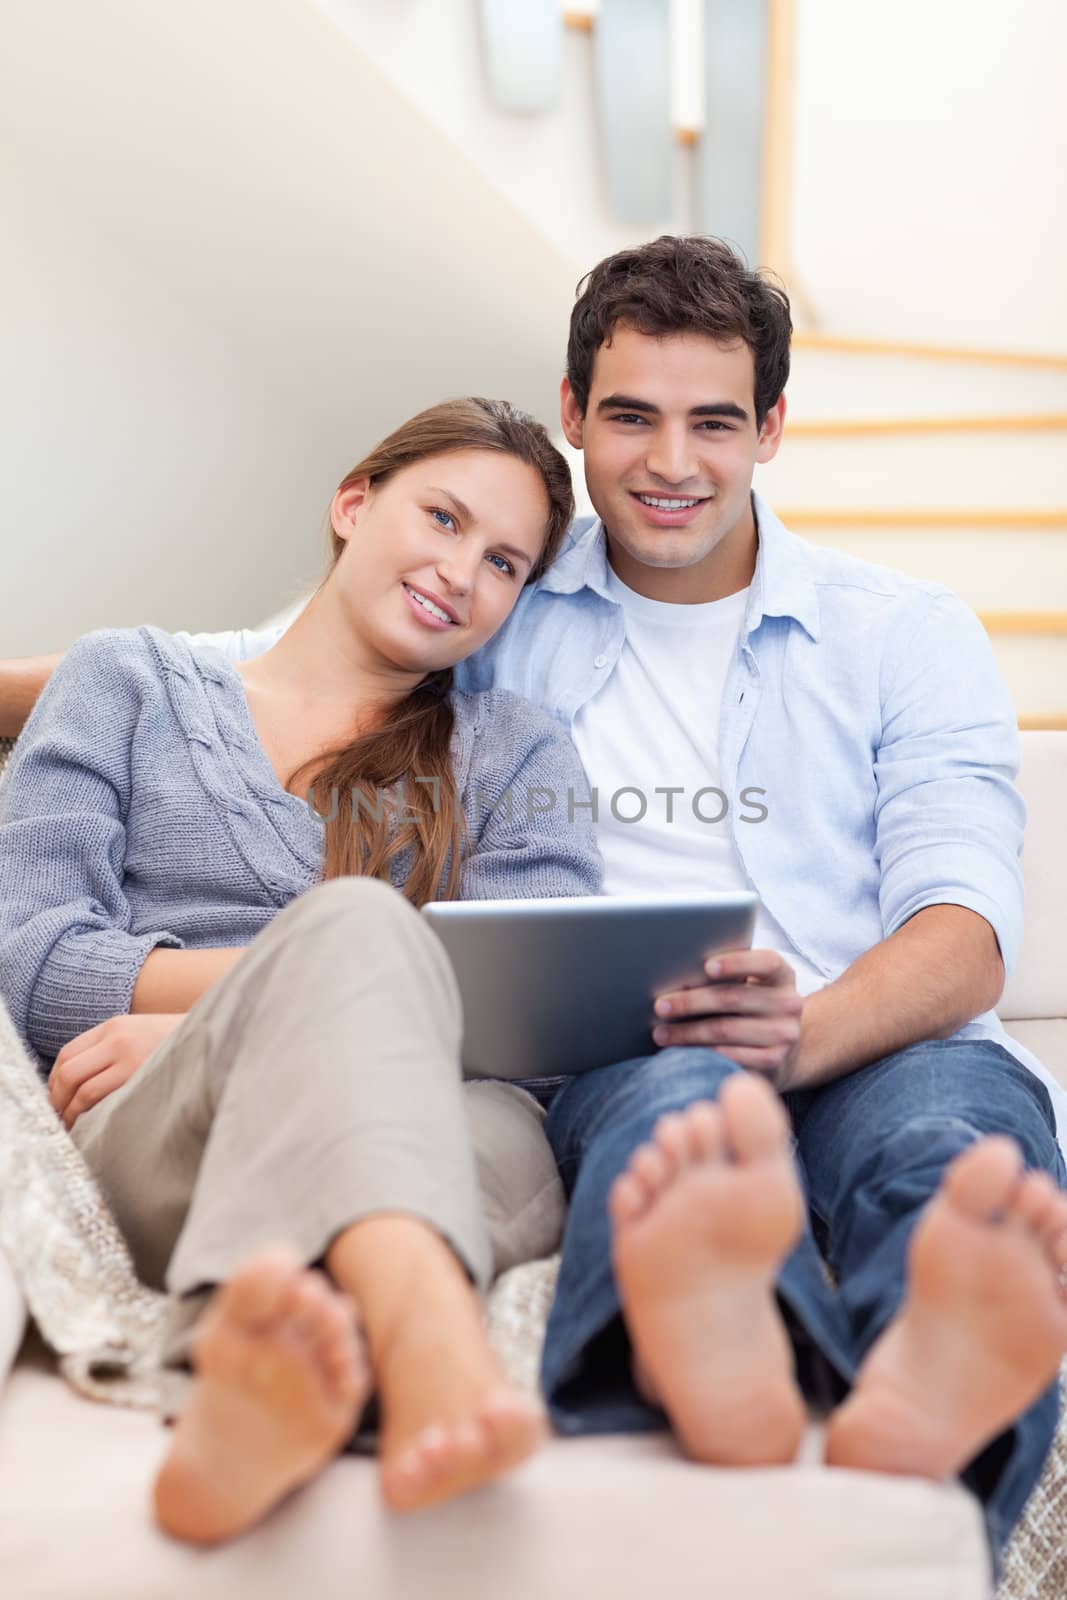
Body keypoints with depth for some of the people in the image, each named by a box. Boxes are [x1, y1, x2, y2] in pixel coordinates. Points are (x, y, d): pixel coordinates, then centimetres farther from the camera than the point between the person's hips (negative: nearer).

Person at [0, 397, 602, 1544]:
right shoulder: (129, 679, 20)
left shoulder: (518, 754, 22)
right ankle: (435, 1354, -60)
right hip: (143, 1151, -1)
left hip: (440, 1151, 2)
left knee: (493, 1125, -35)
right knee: (355, 924, -33)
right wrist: (330, 964, -7)